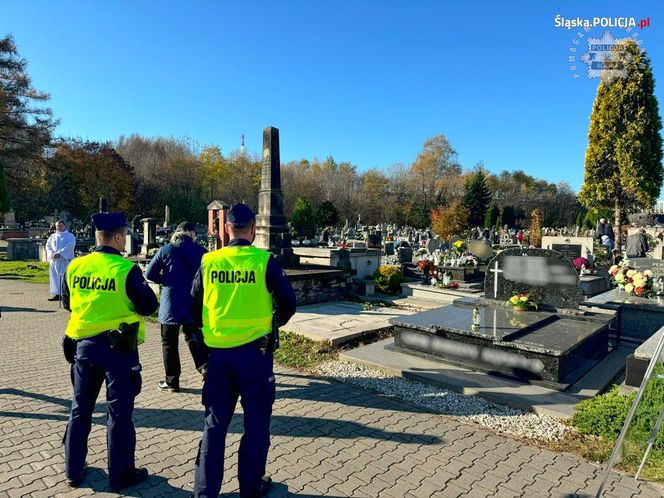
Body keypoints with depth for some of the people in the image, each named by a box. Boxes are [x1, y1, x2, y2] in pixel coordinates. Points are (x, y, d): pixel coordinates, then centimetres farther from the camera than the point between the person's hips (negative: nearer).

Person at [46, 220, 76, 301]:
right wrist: (51, 254, -10)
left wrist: (59, 254, -22)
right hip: (54, 260, 5)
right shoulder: (52, 236, 17)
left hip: (65, 260, -5)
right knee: (55, 277, 4)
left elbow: (70, 246, -13)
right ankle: (57, 294, 9)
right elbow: (48, 245, 10)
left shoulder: (70, 236, 1)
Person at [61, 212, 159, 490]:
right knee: (119, 411, 7)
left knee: (80, 409, 20)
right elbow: (150, 307, -13)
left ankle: (74, 470, 32)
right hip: (118, 346, -5)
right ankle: (121, 474, 18)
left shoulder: (75, 266, -2)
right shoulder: (127, 270, -18)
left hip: (83, 344, 5)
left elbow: (67, 303, 12)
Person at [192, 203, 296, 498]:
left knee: (215, 422, 17)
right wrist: (272, 324, 14)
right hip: (254, 351, -3)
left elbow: (195, 306, 6)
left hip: (218, 352, 3)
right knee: (256, 421, 14)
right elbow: (288, 303, -4)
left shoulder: (209, 262, -2)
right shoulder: (264, 261, -11)